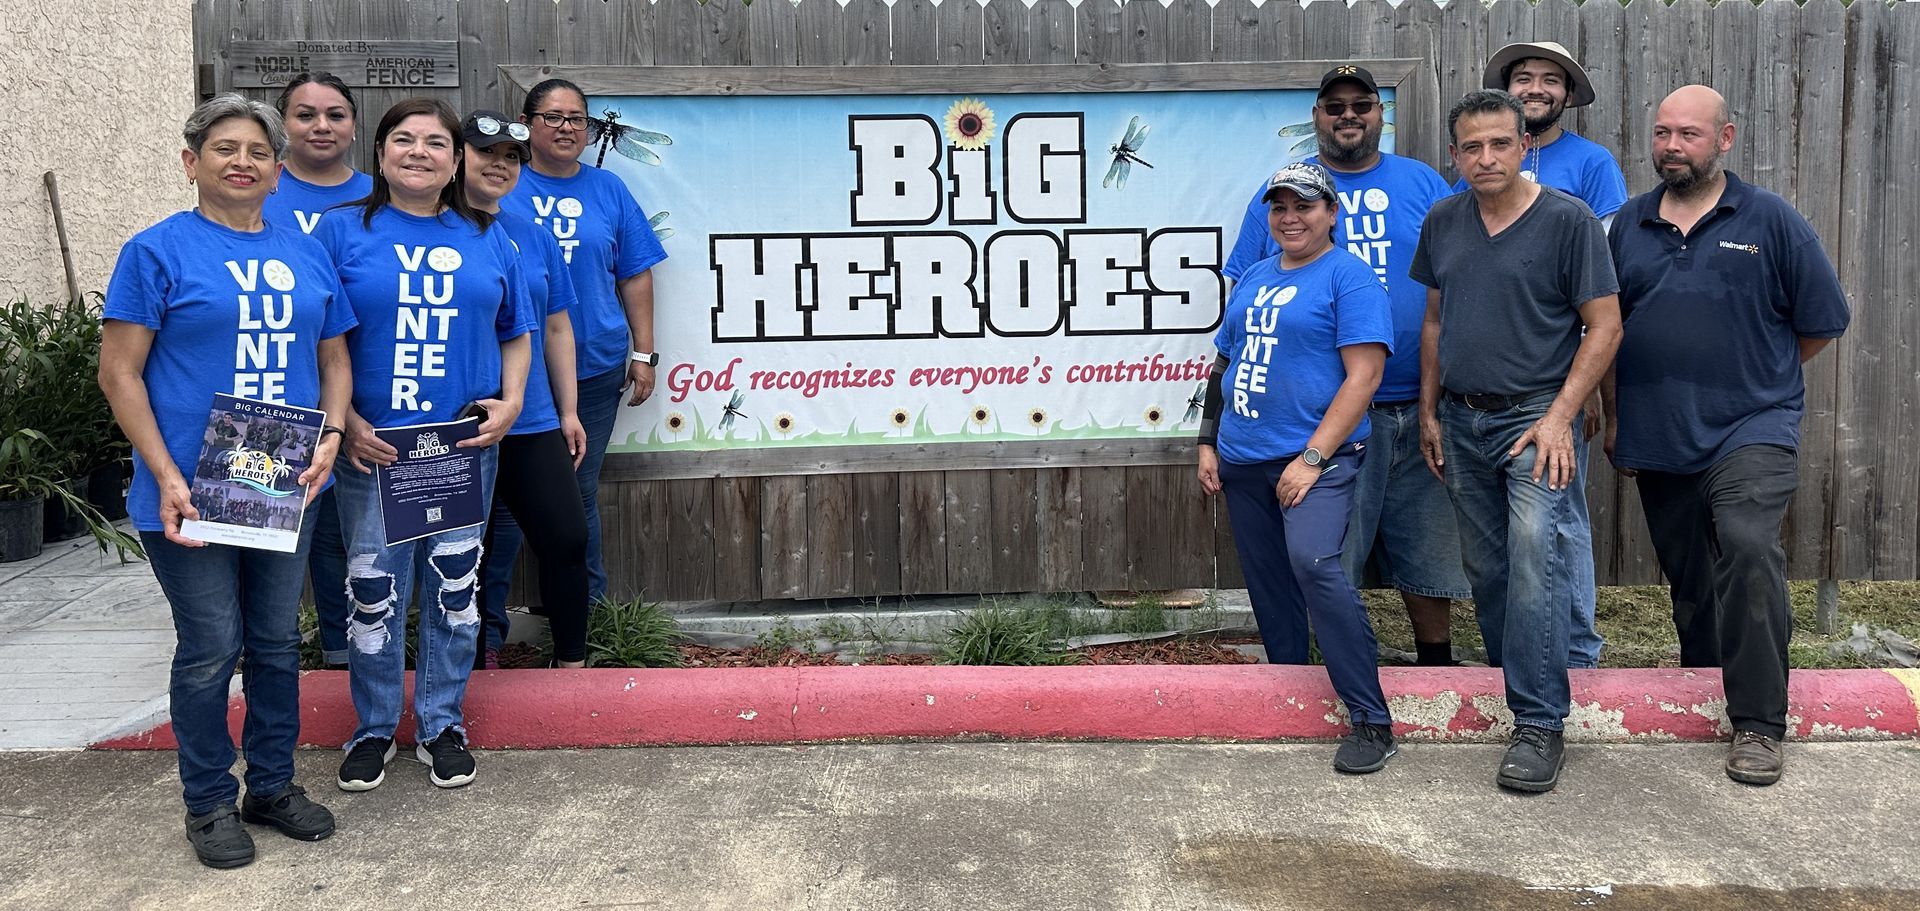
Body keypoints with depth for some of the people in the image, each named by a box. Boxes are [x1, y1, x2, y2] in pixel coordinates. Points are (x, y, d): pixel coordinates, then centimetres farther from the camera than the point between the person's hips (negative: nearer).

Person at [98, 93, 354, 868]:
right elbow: (119, 374, -8)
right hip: (192, 494, -4)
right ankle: (209, 803, 21)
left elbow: (333, 360, 14)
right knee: (211, 650, 3)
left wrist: (329, 439, -4)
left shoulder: (307, 254, 9)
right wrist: (166, 478, -15)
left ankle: (272, 784, 30)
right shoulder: (158, 251, -5)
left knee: (277, 642, 14)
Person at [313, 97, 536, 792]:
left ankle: (441, 725, 25)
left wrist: (511, 401, -1)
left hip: (466, 447, 2)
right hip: (372, 447, -2)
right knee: (374, 591, 4)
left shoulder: (487, 239, 10)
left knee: (454, 589, 9)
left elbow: (516, 334, 15)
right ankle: (374, 728, 22)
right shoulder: (341, 231, 1)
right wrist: (346, 421, -10)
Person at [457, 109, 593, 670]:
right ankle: (478, 653, 23)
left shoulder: (535, 238, 10)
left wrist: (568, 411, 14)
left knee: (567, 538, 1)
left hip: (533, 423, 4)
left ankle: (571, 662, 16)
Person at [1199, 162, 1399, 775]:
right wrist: (1208, 442, 13)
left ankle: (1371, 721, -19)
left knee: (1313, 563, -25)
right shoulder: (1253, 279, 18)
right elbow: (1225, 365, 23)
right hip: (1244, 461, 7)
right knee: (1267, 585, 10)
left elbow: (1363, 376, -13)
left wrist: (1312, 458, -18)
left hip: (1315, 456, -7)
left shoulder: (1348, 277, -4)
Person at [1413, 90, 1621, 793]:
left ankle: (1539, 724, -13)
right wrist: (1428, 412, 13)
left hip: (1536, 417, -5)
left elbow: (1604, 326, -7)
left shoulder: (1568, 220, -6)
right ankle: (1511, 689, 26)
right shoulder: (1442, 222, 8)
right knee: (1486, 569, 11)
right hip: (1462, 420, 5)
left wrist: (1559, 417, -14)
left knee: (1536, 558, -17)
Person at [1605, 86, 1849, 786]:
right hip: (1657, 439, 4)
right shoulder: (1628, 225, 9)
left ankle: (1758, 723, -18)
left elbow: (1821, 322, 4)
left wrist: (1754, 372, 8)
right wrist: (1615, 418, 12)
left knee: (1748, 547, -26)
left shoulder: (1770, 220, 0)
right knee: (1687, 582, 13)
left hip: (1750, 429, -4)